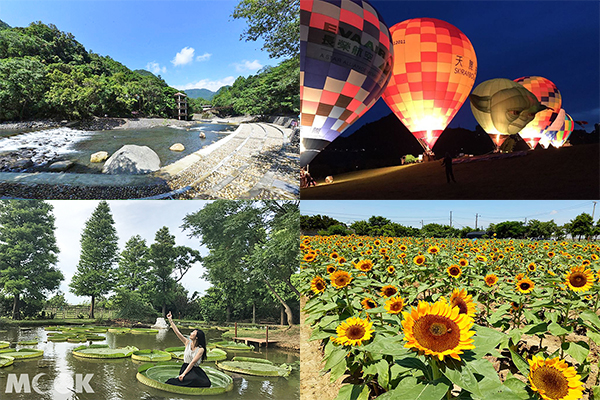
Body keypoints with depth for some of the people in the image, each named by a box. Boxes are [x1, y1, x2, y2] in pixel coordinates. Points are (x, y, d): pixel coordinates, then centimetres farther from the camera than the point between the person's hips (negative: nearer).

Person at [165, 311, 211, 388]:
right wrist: (170, 320, 3)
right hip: (185, 368, 1)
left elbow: (193, 362, -15)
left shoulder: (201, 349, -8)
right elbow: (177, 331, 4)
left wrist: (183, 374, -22)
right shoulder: (188, 343, 5)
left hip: (195, 370, -1)